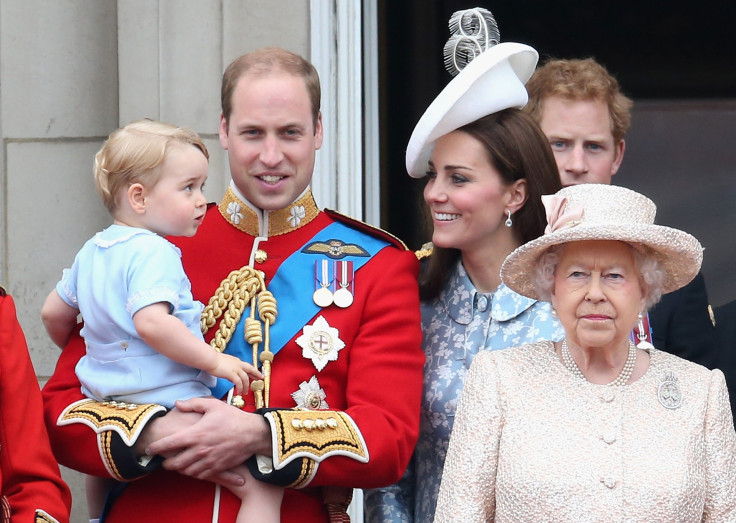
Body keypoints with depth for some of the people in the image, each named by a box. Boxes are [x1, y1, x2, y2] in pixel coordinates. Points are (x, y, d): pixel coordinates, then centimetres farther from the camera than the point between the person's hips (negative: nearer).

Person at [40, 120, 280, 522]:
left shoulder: (91, 251, 13)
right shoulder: (154, 253, -15)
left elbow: (52, 313, 23)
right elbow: (151, 322, -30)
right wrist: (213, 359, -22)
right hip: (169, 407, -10)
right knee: (263, 485, -18)